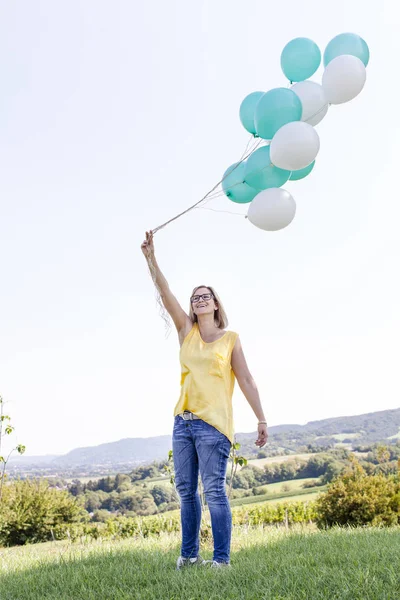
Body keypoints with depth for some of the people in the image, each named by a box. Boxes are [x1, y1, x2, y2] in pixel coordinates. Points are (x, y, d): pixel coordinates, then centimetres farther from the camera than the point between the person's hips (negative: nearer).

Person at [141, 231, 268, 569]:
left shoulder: (230, 339, 3)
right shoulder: (187, 332, 11)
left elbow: (246, 381, 2)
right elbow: (166, 295, 3)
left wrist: (262, 420, -2)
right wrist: (151, 258, -5)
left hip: (213, 423, -4)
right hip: (183, 421, 5)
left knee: (214, 491, -7)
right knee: (186, 491, 10)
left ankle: (222, 558, 2)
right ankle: (189, 554, 21)